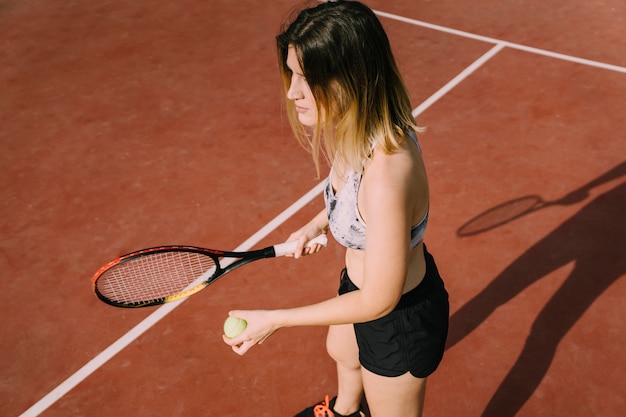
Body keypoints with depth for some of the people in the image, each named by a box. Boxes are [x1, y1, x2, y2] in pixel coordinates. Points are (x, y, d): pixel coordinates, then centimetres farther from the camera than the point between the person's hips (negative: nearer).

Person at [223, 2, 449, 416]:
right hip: (362, 279, 9)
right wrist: (316, 225, 2)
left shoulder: (386, 174, -43)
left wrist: (275, 319, -25)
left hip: (400, 319, -9)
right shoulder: (363, 129, -15)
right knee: (342, 351, 39)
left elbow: (379, 301, -32)